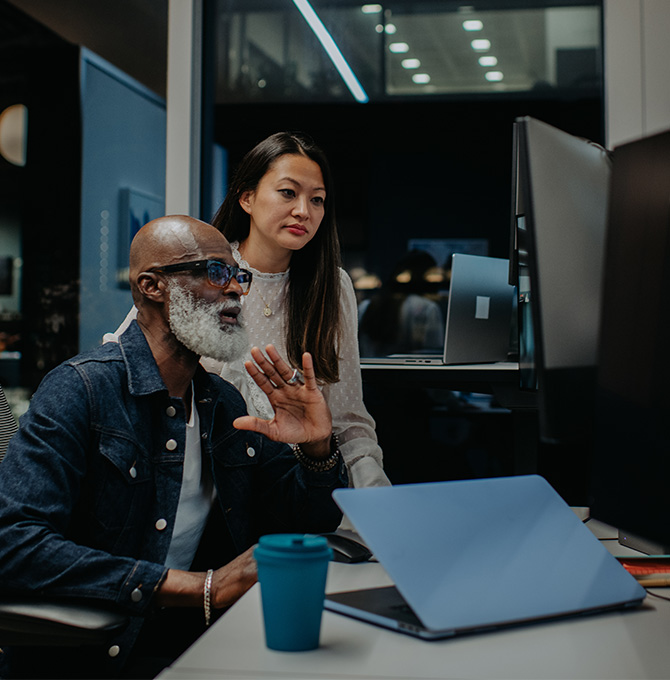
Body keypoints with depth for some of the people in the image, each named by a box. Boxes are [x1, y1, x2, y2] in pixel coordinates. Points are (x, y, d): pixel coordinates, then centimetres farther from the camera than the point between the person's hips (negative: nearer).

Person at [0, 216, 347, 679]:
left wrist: (317, 449, -6)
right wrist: (205, 587, -25)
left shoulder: (225, 403, 12)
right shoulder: (81, 390, -10)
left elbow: (310, 521, 18)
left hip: (198, 641, 8)